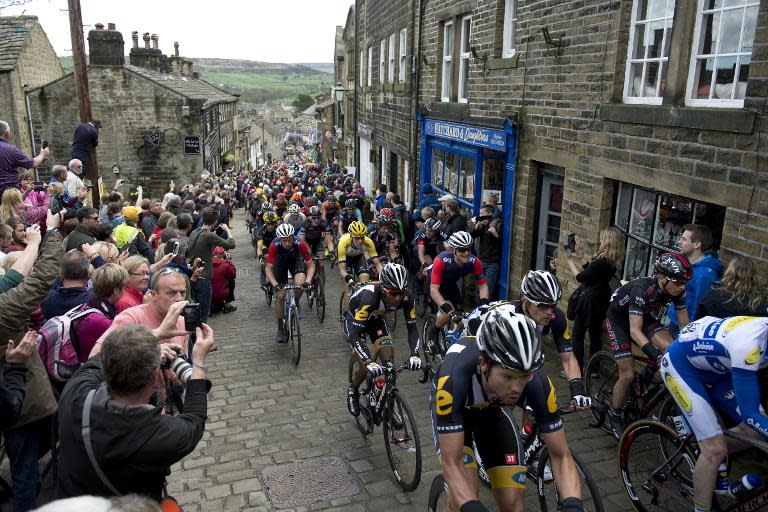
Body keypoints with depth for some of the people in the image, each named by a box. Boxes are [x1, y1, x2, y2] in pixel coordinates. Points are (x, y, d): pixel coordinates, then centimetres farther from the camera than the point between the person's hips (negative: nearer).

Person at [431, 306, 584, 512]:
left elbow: (561, 456, -25)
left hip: (492, 409, 2)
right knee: (464, 488, -25)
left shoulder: (537, 383, -35)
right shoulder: (454, 377, -43)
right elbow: (451, 462, -38)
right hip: (454, 406, -2)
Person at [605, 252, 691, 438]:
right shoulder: (641, 289, -36)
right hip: (619, 318, -5)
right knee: (628, 375, -11)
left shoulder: (677, 291, -18)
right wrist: (655, 353, -52)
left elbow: (685, 325, -10)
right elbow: (634, 330, -40)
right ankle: (615, 415, 14)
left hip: (644, 317, 5)